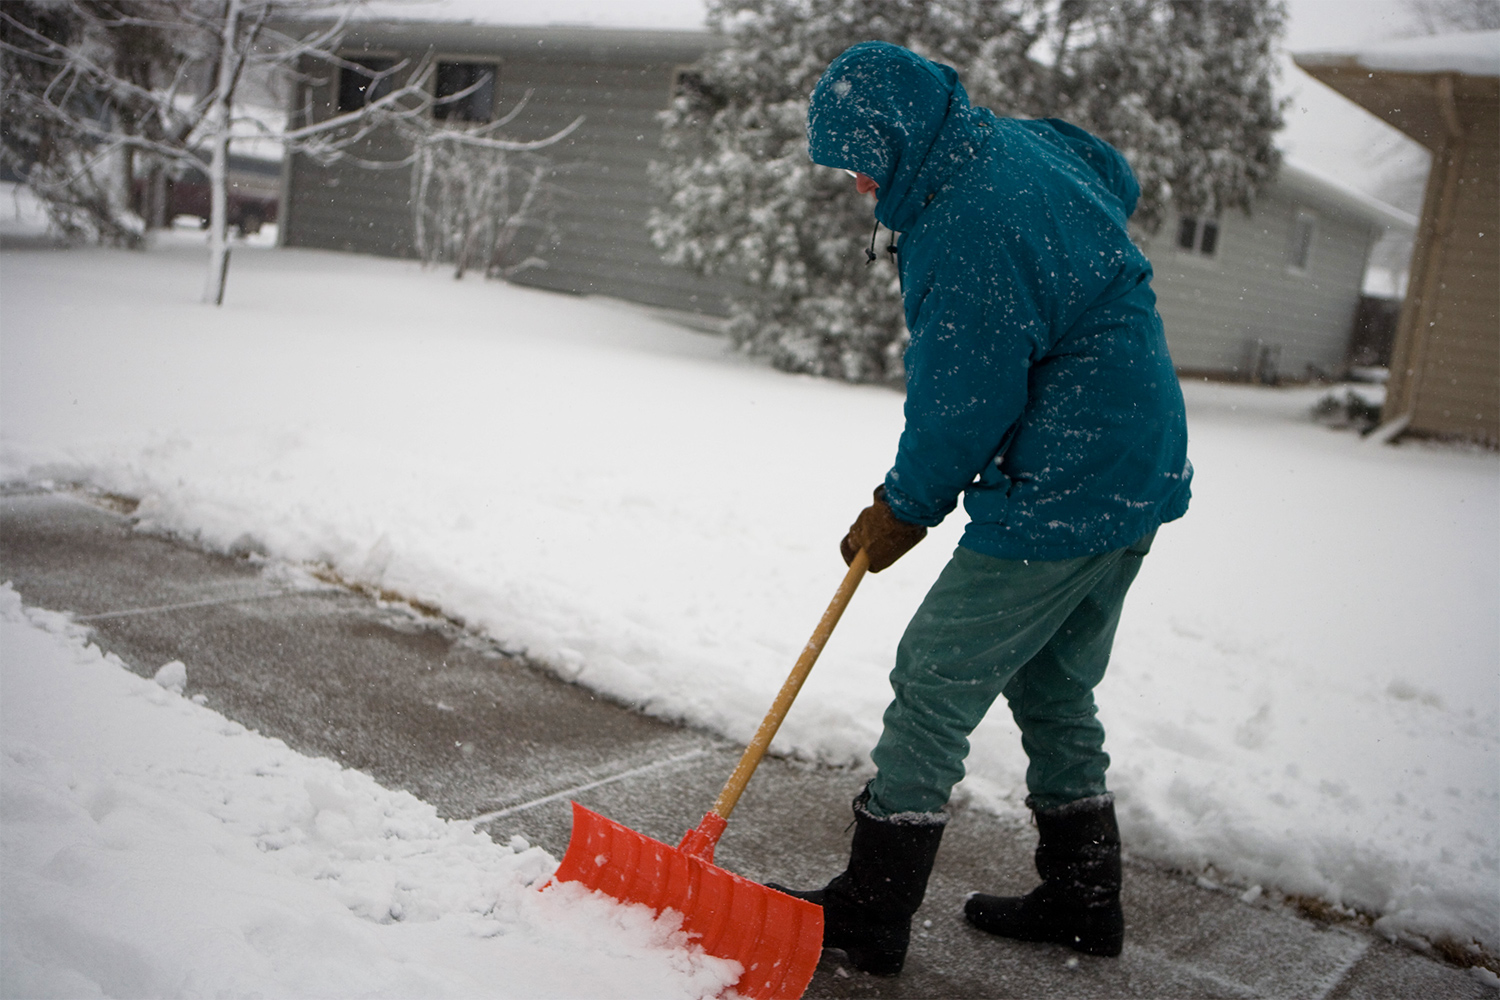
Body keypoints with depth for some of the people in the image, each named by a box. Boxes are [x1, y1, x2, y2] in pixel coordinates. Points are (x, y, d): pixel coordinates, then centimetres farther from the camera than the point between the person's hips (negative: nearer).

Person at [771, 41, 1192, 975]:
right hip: (1141, 473, 11)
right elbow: (1120, 180, 28)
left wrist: (905, 507, -3)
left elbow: (963, 404, -19)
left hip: (1064, 495, -10)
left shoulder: (968, 227, -24)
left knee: (936, 683, -2)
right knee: (1055, 689, 20)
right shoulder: (1023, 139, 7)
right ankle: (1085, 898, 33)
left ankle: (871, 914, 9)